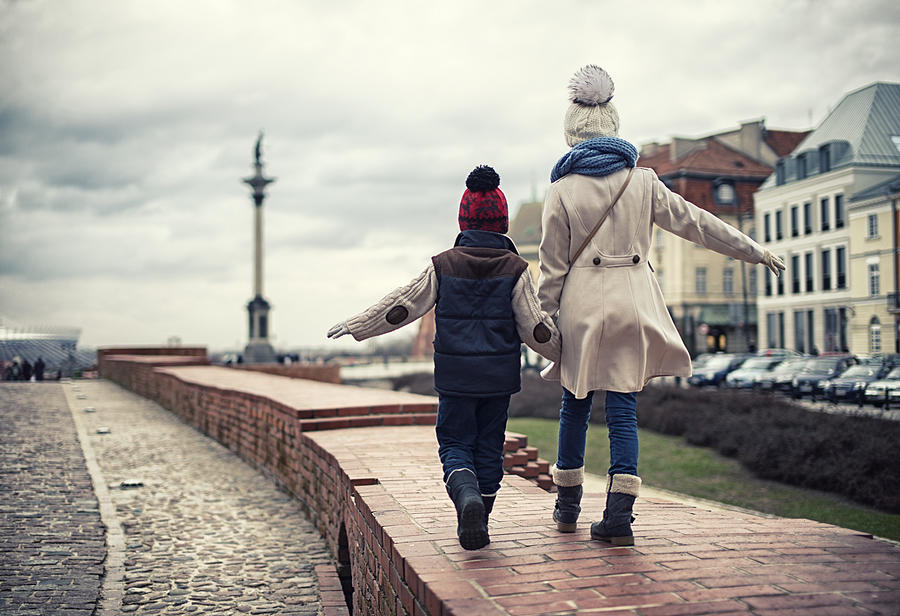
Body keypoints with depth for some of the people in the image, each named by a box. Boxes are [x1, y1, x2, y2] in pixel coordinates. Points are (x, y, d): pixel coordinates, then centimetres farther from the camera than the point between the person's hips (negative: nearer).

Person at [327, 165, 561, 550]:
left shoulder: (443, 265, -4)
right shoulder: (515, 269, -4)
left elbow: (400, 308, -1)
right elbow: (536, 329, -3)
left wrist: (354, 327, 10)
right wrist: (565, 353, 14)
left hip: (455, 375, -1)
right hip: (500, 375, 1)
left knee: (455, 443, 9)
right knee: (489, 446, 12)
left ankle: (467, 496, -20)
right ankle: (477, 524, 17)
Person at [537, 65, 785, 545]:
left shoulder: (562, 190, -2)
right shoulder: (641, 181, 2)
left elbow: (552, 266, -1)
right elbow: (696, 222, 7)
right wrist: (755, 251, 17)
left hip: (581, 305, -1)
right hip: (633, 305, 1)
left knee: (575, 404, 14)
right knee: (623, 408, 3)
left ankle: (568, 505, 24)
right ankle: (618, 514, -3)